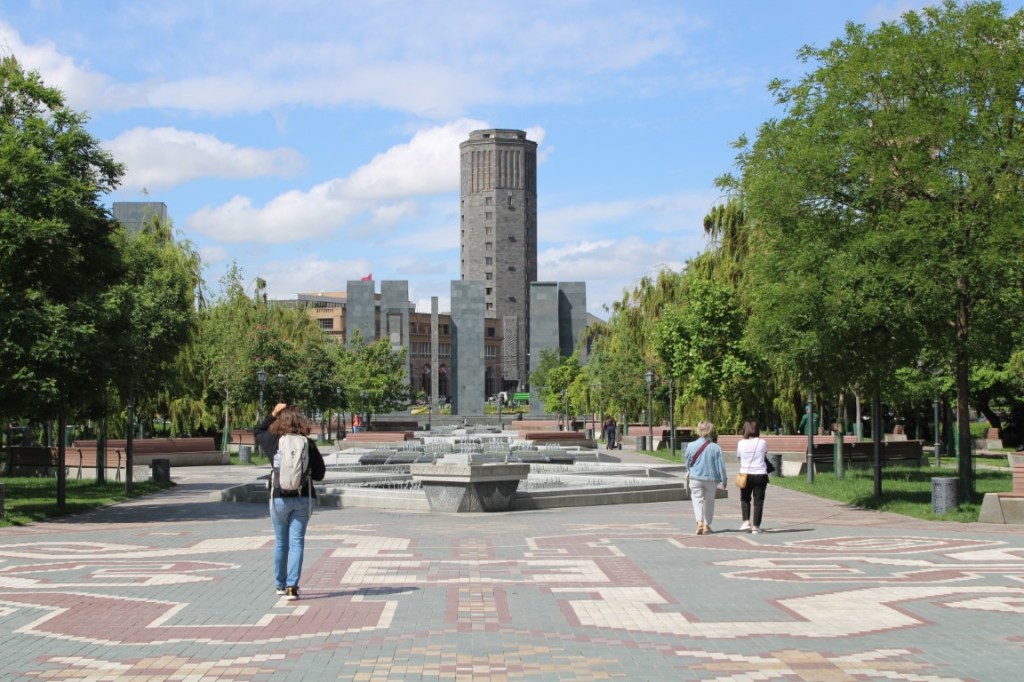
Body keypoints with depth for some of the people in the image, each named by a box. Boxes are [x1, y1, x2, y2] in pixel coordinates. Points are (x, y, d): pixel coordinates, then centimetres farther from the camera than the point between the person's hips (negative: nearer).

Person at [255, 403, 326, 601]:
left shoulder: (275, 441, -4)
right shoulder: (308, 444, -5)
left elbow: (258, 433, 18)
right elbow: (319, 473, -1)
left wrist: (273, 414, 18)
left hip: (279, 498, 1)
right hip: (303, 498, -1)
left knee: (281, 543, 15)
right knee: (297, 542, 1)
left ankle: (280, 584, 25)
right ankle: (292, 586, -9)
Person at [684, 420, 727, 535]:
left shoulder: (691, 446, -6)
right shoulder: (715, 448, -9)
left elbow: (687, 462, 7)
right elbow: (721, 465, -6)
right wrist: (723, 480, 5)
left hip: (695, 478, 0)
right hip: (711, 478, 0)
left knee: (697, 499, 2)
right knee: (709, 501, 14)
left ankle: (699, 522, -19)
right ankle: (707, 526, 18)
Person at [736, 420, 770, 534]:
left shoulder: (741, 443, -4)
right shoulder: (762, 443, -4)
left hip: (745, 474, 1)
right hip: (760, 474, -1)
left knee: (745, 499, 19)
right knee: (758, 501, 5)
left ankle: (746, 522, 6)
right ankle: (756, 526, 4)